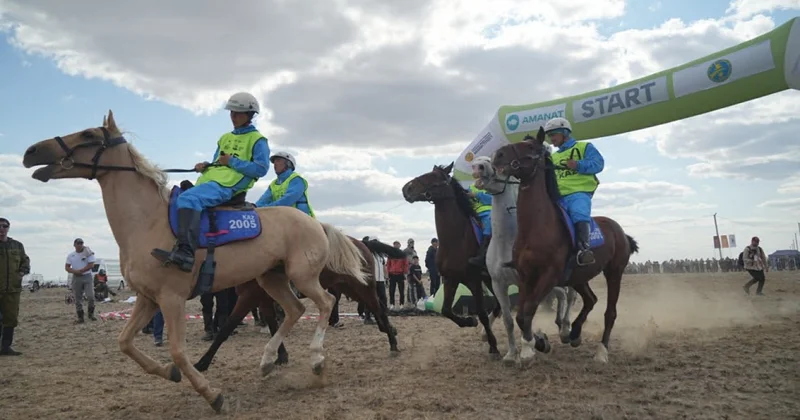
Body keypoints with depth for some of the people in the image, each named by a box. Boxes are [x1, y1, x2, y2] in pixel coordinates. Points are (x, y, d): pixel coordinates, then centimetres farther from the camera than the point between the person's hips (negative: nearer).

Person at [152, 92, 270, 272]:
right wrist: (205, 166, 6)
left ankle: (186, 252, -44)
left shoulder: (257, 140, 3)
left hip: (226, 186, -10)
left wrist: (232, 162, -9)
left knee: (188, 198, -33)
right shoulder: (224, 138, 27)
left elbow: (261, 169, -9)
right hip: (208, 181, 10)